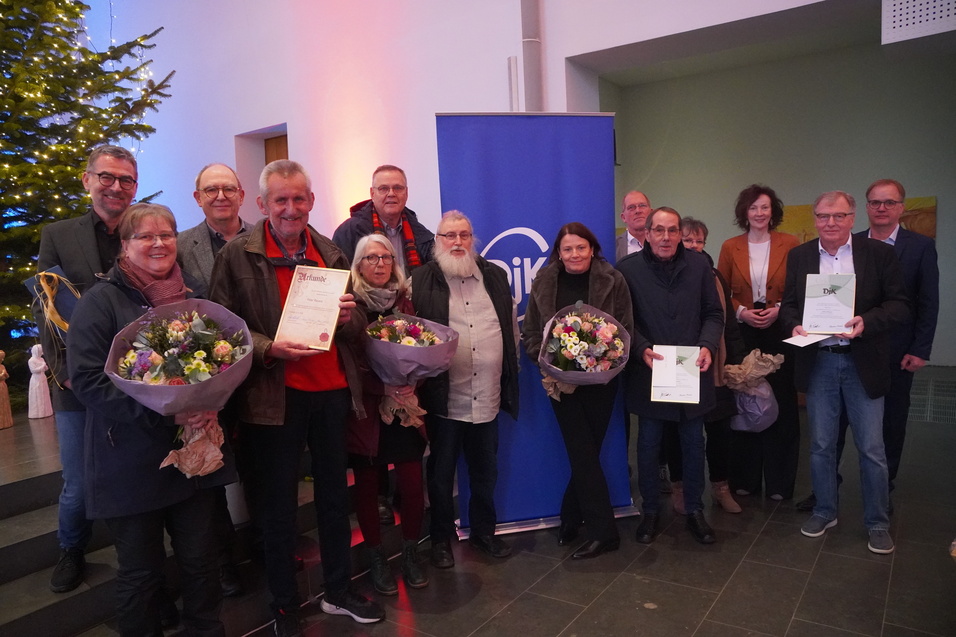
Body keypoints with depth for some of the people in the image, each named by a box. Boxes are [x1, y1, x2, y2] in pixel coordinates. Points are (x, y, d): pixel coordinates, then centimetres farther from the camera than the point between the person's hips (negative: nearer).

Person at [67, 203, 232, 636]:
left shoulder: (193, 294, 8)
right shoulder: (101, 301, -6)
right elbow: (87, 379, -14)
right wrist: (163, 412, -22)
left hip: (193, 451, 4)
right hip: (131, 464, -3)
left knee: (200, 558, 12)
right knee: (140, 570, 10)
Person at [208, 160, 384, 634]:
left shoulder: (330, 252, 8)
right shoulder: (237, 255, -5)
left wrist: (348, 317, -7)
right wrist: (269, 348, -21)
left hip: (332, 390, 4)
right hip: (274, 396, -4)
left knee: (335, 495, 15)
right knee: (278, 505, 9)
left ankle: (339, 591, 34)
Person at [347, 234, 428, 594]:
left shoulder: (405, 301, 9)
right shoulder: (350, 305, -3)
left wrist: (412, 383, -9)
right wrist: (384, 388, -19)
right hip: (366, 409, -2)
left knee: (412, 483, -1)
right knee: (367, 486, 7)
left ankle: (410, 552, 21)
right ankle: (376, 558, 25)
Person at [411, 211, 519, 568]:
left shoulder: (495, 277, 9)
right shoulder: (421, 281, -4)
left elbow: (512, 326, 16)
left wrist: (511, 371, 13)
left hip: (488, 397, 4)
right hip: (444, 399, -4)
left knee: (485, 471, 17)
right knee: (441, 472, 10)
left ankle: (484, 531, 37)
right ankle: (441, 538, 29)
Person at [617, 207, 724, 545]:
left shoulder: (699, 265, 3)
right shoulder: (628, 269, -4)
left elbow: (713, 313, 6)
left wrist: (708, 345, -11)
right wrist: (642, 349, -18)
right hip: (649, 373, -2)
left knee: (693, 444, 13)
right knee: (648, 446, 10)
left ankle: (695, 511, 31)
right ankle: (651, 512, 28)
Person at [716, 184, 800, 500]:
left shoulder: (790, 244, 2)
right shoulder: (730, 247, 5)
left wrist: (779, 310, -12)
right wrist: (740, 312, -9)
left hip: (780, 334, -1)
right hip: (742, 335, 1)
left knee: (781, 404, 3)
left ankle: (779, 482, 16)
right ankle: (745, 478, 18)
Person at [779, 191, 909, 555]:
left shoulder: (879, 253, -2)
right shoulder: (799, 257, 6)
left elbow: (900, 306, -5)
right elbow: (788, 305, 8)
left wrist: (867, 322, -23)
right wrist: (795, 326, -13)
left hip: (863, 363, -2)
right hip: (818, 363, 2)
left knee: (871, 449, 6)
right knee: (821, 445, 12)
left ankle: (877, 523, 24)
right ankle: (825, 512, 30)